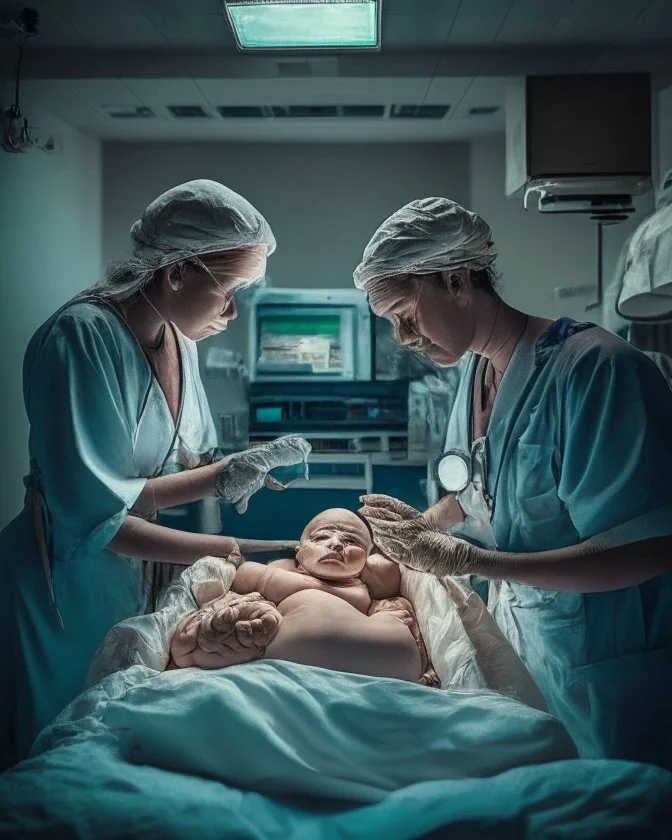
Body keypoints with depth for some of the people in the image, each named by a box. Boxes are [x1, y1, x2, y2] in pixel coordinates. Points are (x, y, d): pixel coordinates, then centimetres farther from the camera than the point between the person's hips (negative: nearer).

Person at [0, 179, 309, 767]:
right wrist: (219, 549, -22)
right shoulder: (84, 337, -23)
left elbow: (176, 464, 6)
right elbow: (91, 515, -25)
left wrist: (227, 474, -14)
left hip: (137, 579, 7)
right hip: (64, 590, -7)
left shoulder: (177, 338, 1)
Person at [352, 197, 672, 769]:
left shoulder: (593, 368, -23)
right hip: (523, 652, 7)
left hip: (607, 676, -7)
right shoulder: (475, 371, 1)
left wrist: (469, 561, -27)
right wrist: (421, 527, -4)